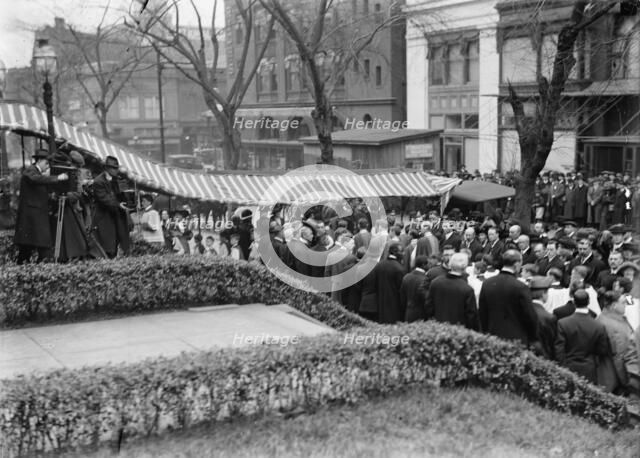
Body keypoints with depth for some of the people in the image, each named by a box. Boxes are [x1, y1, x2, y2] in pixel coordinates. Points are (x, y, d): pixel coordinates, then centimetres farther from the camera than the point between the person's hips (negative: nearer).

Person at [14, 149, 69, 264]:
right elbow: (37, 179, -32)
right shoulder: (30, 171, -10)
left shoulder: (38, 172, 20)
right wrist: (58, 178, -30)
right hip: (30, 212, -9)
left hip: (39, 213, 9)